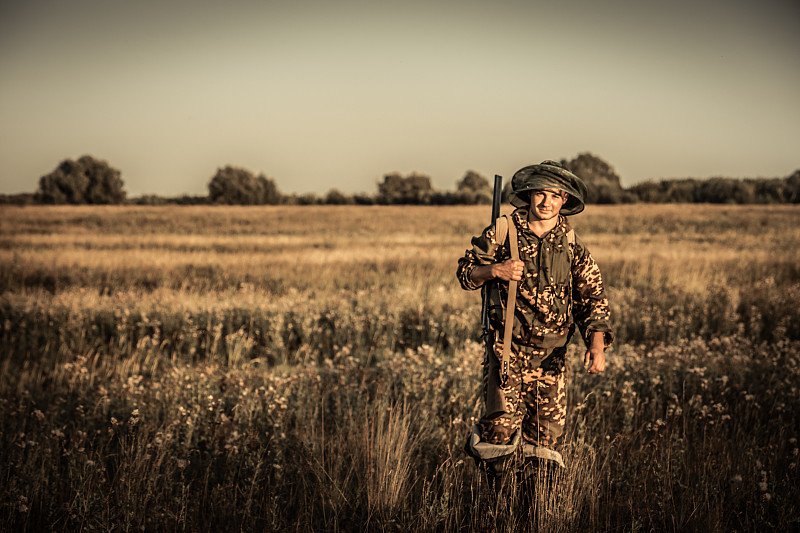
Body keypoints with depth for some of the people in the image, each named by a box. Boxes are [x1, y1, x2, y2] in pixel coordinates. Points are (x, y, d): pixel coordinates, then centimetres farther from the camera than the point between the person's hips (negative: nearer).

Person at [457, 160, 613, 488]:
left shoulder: (572, 244, 5)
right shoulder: (503, 232, -1)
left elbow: (592, 298, 2)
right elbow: (465, 273, 5)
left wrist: (597, 345, -14)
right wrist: (494, 270, -16)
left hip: (552, 355, 3)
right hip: (507, 347, -3)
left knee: (546, 438, 4)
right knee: (503, 430, -15)